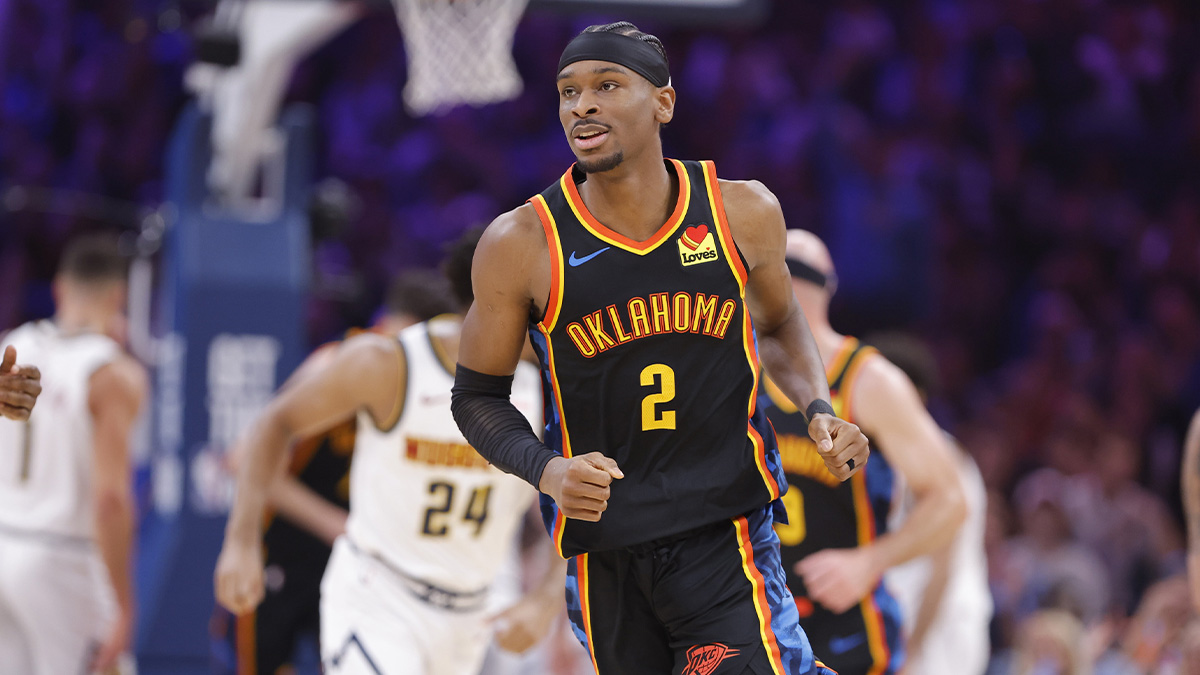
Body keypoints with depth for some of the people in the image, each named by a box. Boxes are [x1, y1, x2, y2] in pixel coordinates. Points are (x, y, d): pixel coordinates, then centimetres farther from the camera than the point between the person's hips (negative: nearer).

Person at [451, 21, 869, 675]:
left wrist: (819, 411, 1)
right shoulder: (521, 244, -8)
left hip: (727, 535, 0)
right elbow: (478, 396, 3)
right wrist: (545, 469, -15)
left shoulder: (742, 212, -2)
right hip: (603, 559, 0)